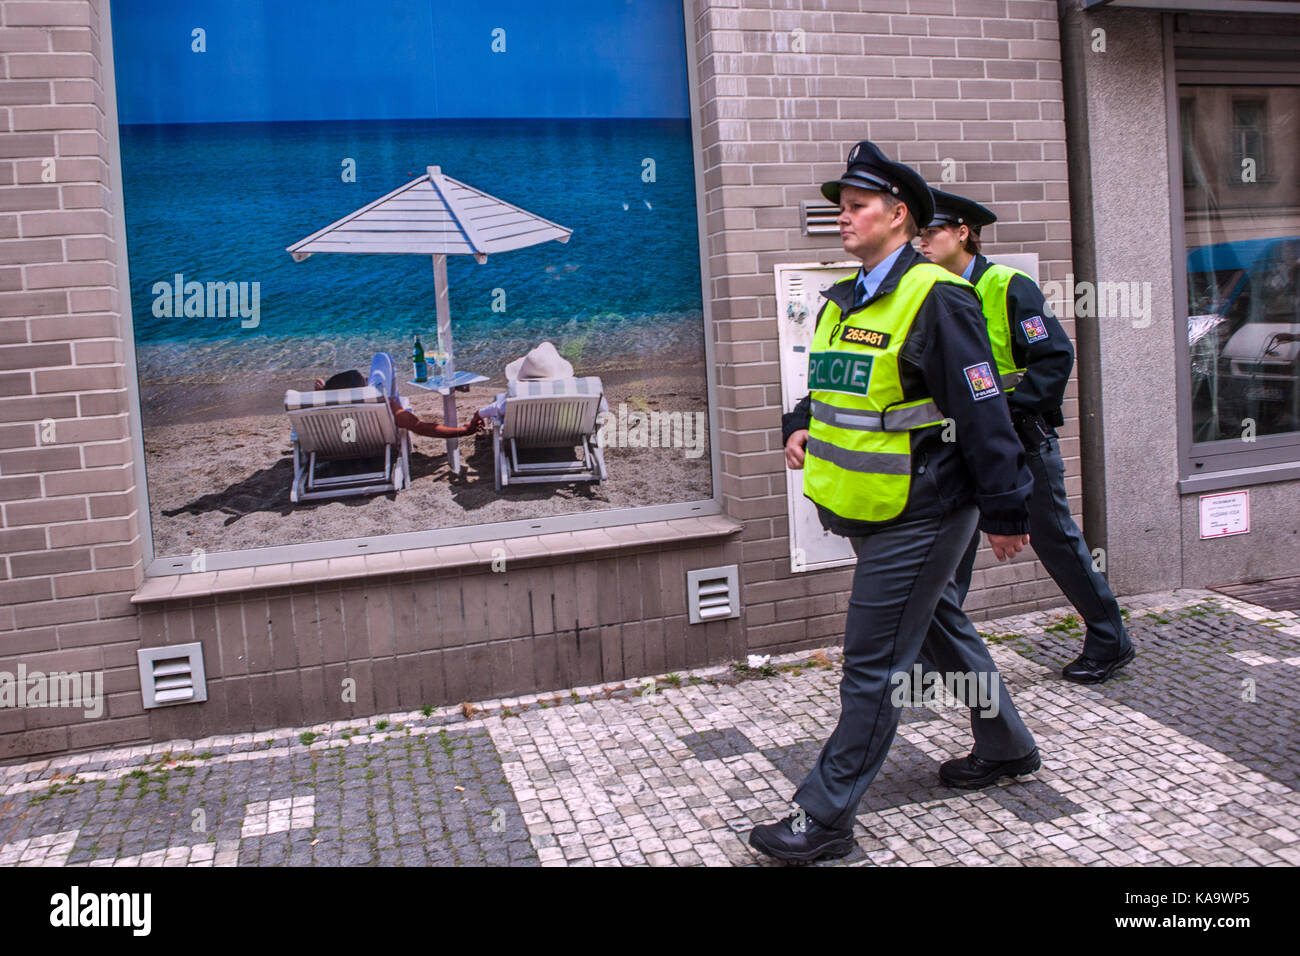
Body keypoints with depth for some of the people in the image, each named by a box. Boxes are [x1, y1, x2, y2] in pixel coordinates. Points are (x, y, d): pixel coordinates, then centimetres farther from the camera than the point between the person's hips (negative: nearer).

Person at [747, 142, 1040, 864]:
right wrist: (802, 425, 2)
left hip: (918, 515, -9)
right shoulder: (843, 300, 11)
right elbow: (831, 388, 24)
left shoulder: (936, 297, -16)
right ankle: (1007, 746, 42)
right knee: (943, 628, 23)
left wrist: (1005, 511, -13)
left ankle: (827, 817, 7)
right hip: (870, 509, 9)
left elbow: (984, 414, -15)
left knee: (872, 668, -3)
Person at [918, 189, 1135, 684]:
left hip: (1021, 439, -6)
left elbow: (1055, 355, -15)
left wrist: (1012, 408, -21)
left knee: (1056, 540, 4)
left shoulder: (1009, 287, -11)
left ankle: (1111, 642, 22)